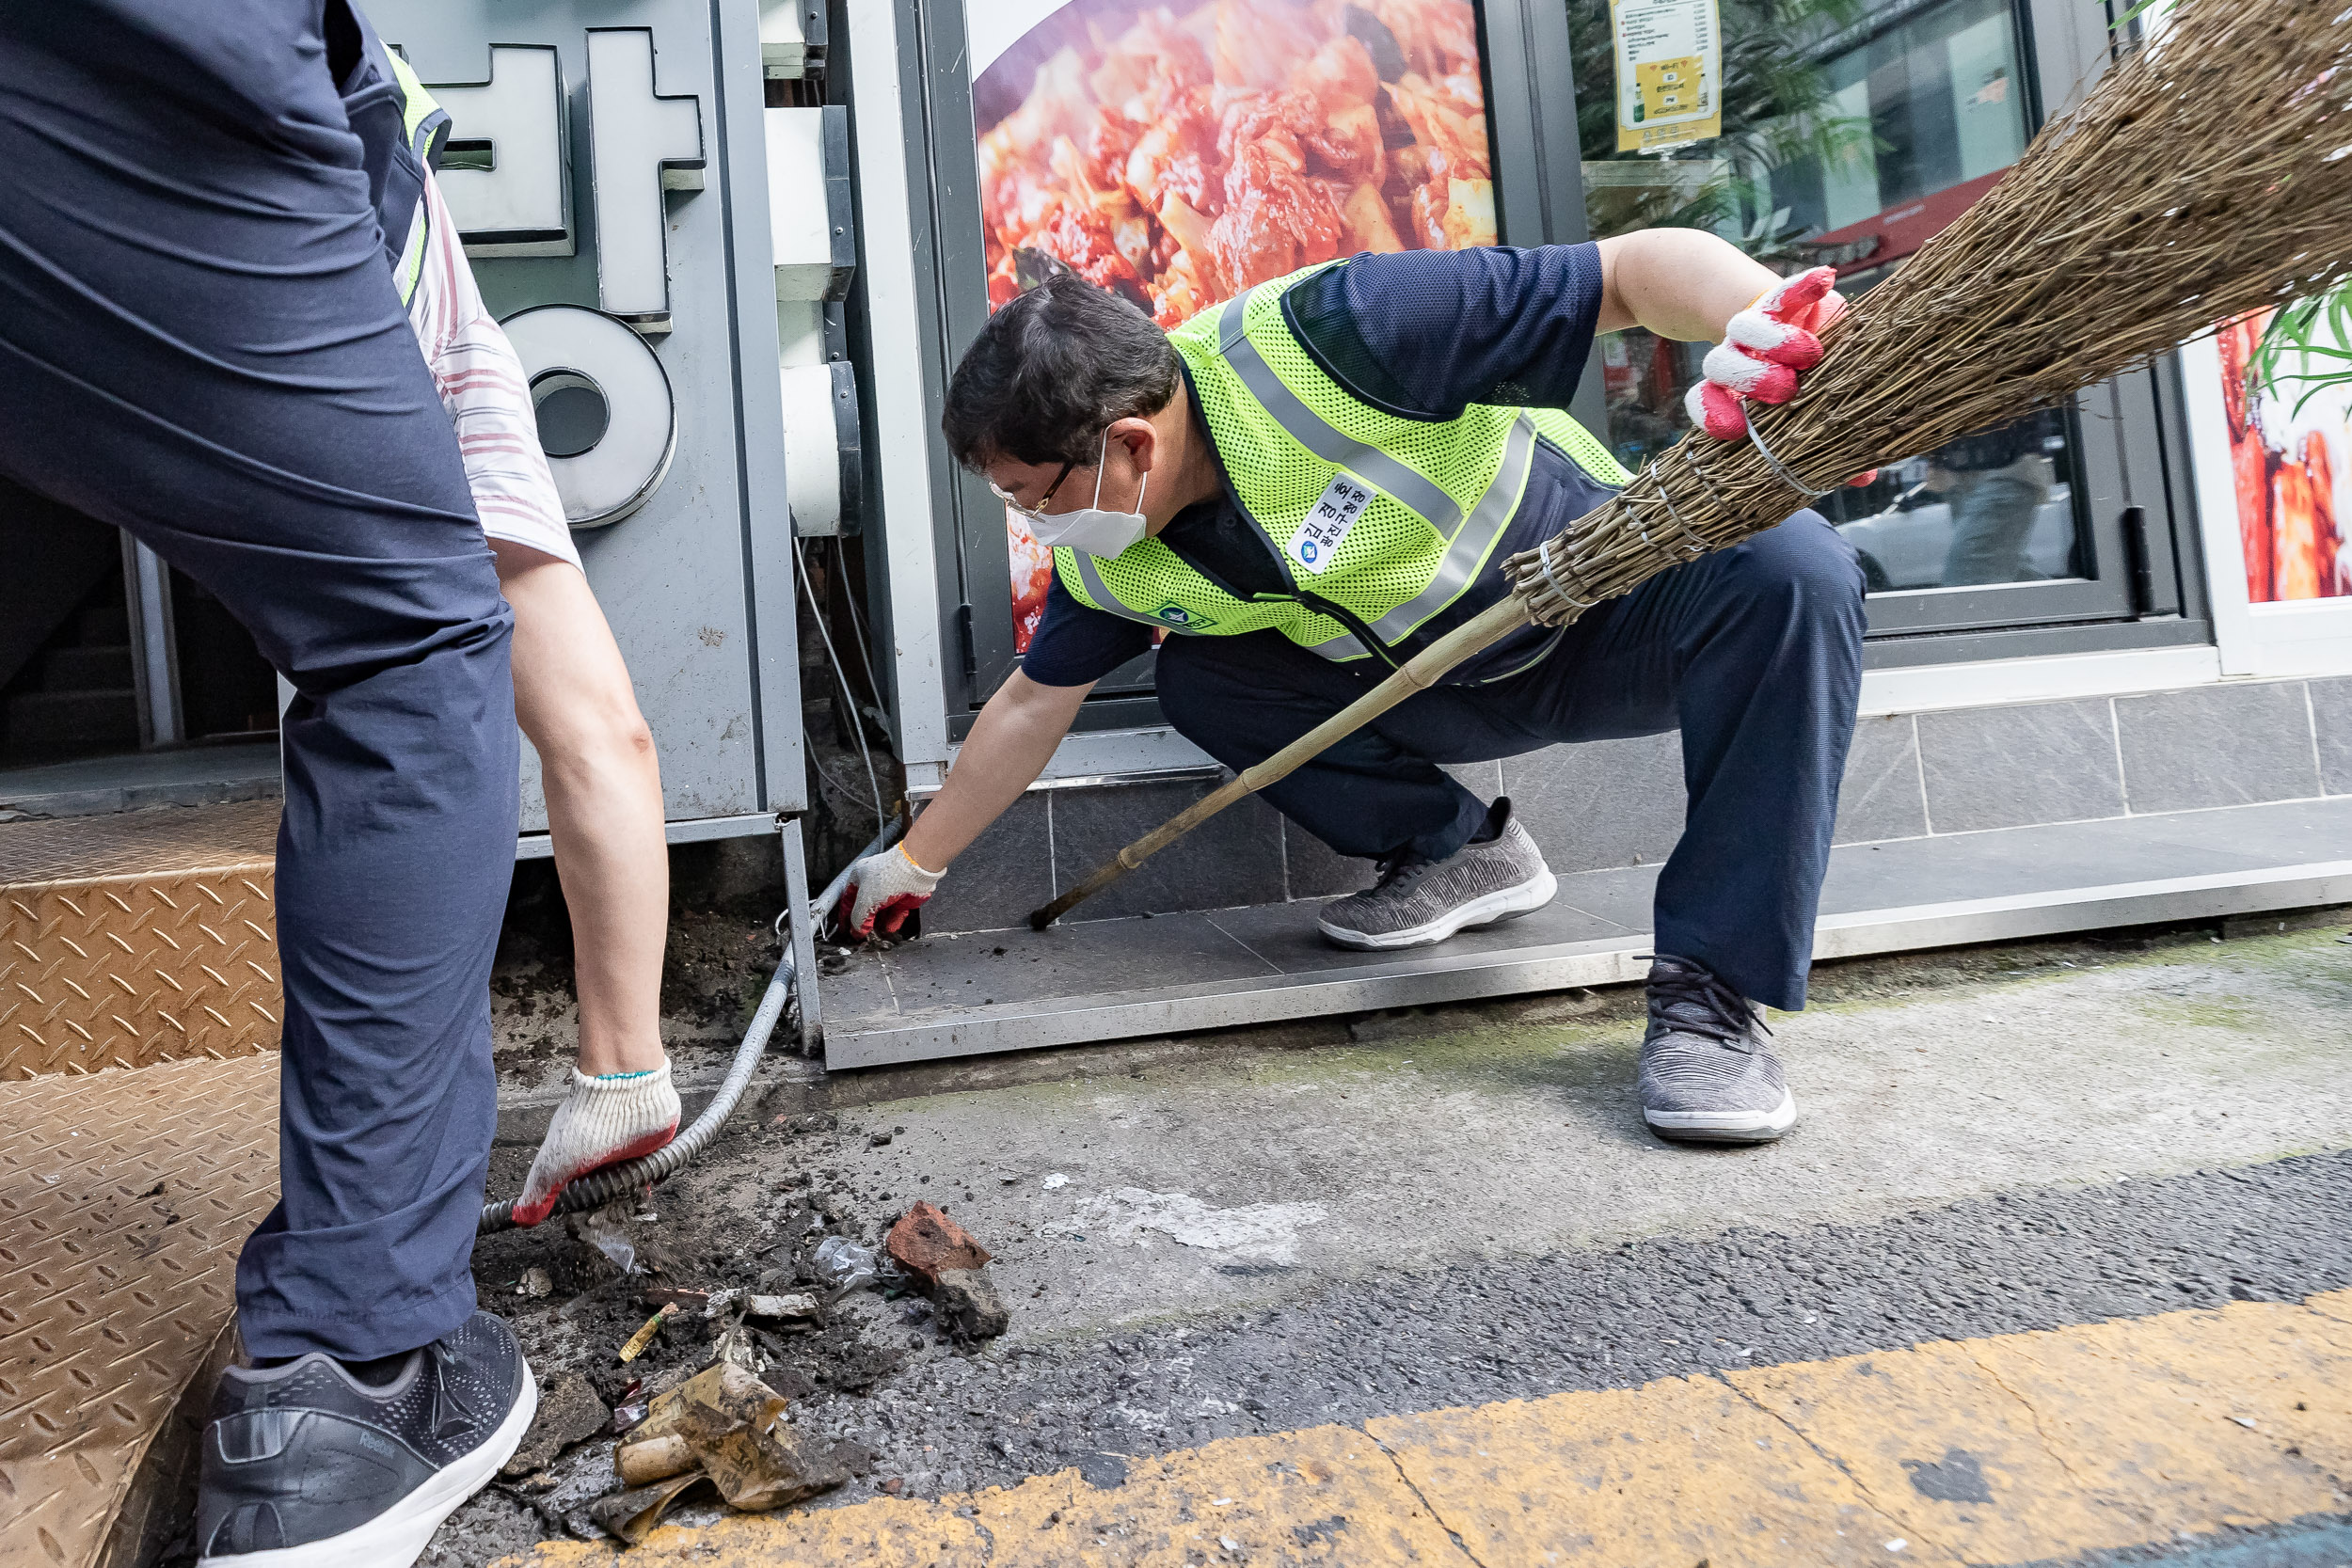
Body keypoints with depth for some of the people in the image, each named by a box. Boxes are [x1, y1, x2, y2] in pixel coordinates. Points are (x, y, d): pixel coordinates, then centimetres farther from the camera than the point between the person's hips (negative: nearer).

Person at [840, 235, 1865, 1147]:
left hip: (1614, 613, -4)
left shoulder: (1323, 339, -32)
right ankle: (1459, 849, 2)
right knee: (1195, 682, -13)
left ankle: (1710, 996, -29)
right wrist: (914, 863, 12)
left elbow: (1644, 267, -31)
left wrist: (1758, 325, -52)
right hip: (1448, 695, 5)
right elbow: (1034, 702, 5)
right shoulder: (1105, 556, -10)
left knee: (1791, 569, -35)